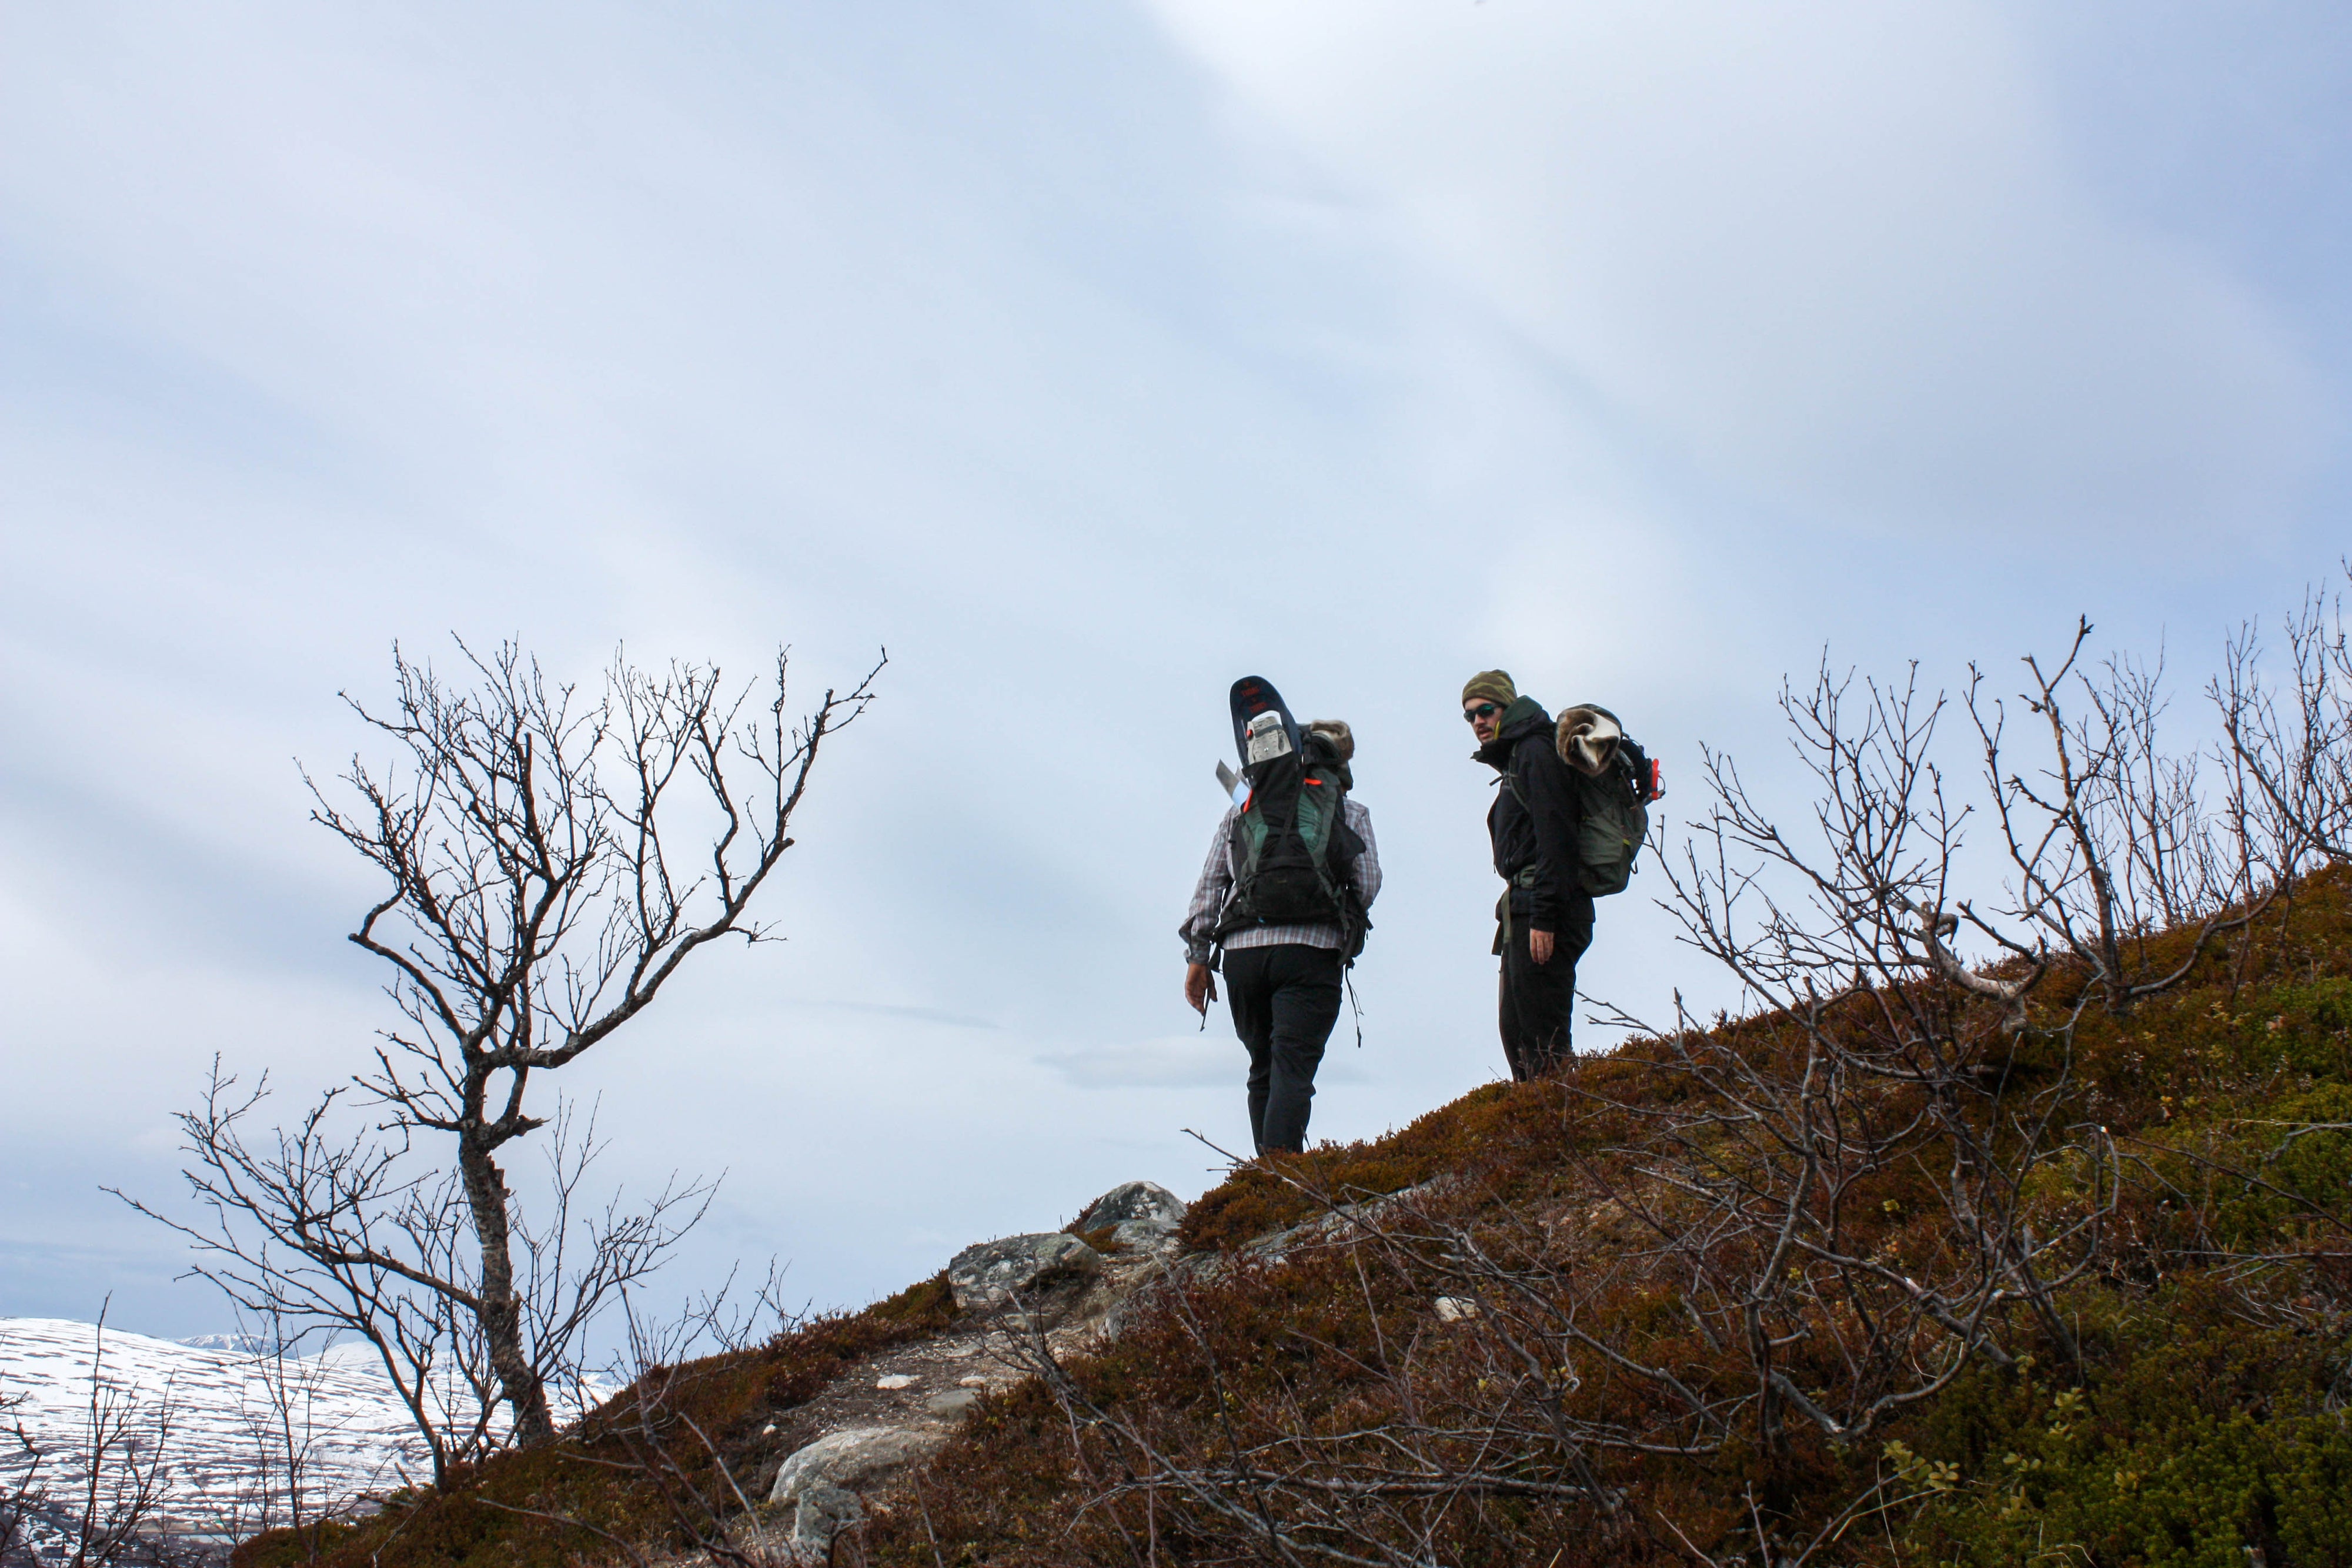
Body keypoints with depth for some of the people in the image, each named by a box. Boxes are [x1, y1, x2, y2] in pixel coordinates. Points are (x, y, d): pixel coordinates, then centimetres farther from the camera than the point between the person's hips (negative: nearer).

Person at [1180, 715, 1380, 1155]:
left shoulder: (1240, 811, 21)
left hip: (1243, 950, 3)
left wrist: (1198, 956, 13)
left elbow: (1209, 883, 14)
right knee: (1293, 1068, -10)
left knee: (1263, 1069, 16)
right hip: (1312, 950, -3)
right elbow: (1368, 885, 7)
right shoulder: (1351, 812, 15)